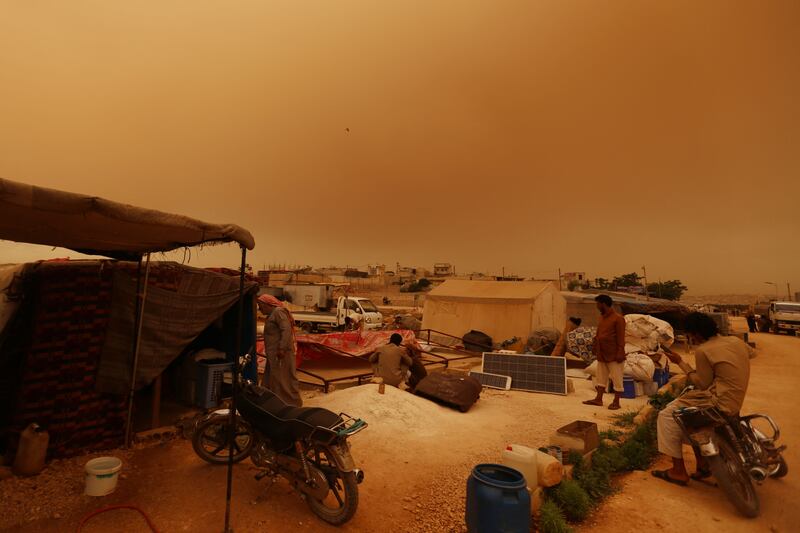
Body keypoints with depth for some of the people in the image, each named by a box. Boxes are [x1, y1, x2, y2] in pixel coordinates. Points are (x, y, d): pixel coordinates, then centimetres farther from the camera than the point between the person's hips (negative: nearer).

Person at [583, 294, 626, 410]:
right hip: (602, 354, 9)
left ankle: (616, 402, 13)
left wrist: (620, 353, -19)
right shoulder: (602, 317, 11)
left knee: (616, 378, 3)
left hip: (613, 355, -8)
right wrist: (594, 347, 16)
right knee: (601, 377, 13)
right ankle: (598, 399, 20)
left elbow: (621, 338, -17)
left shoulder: (618, 318, -14)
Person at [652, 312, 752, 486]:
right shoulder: (737, 341, 8)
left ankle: (679, 471, 4)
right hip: (736, 402, 9)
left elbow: (703, 384, -12)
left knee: (668, 416, 0)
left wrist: (680, 363, -5)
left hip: (719, 403, -9)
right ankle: (702, 464, 28)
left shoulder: (703, 350, -16)